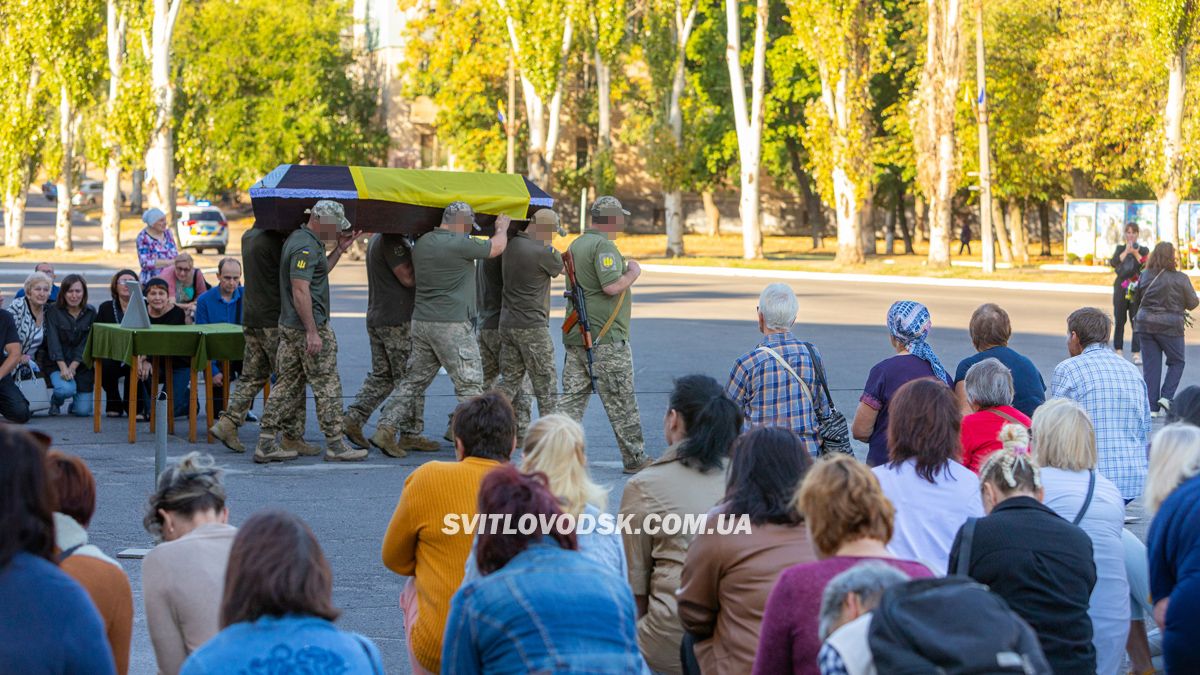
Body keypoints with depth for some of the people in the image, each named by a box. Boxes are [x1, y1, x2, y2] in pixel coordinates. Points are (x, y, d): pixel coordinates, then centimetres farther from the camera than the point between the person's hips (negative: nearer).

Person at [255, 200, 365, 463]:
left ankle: (266, 444, 8)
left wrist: (339, 250, 17)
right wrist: (312, 332, -24)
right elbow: (300, 291, -24)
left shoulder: (297, 239, 14)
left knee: (287, 384, 10)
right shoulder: (306, 247, -18)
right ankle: (335, 445, 5)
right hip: (308, 326, -10)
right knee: (327, 385, -1)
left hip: (288, 324, 10)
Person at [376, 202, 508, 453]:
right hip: (451, 325, -7)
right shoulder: (459, 244, -14)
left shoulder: (421, 243, 8)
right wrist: (502, 228, 23)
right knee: (469, 384, 1)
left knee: (414, 380, 14)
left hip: (421, 321, 8)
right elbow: (496, 248, 0)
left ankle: (386, 428, 13)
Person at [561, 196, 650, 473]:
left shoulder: (576, 244, 14)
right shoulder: (604, 245, -15)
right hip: (605, 338, -8)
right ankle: (635, 458, 8)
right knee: (621, 402, 1)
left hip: (575, 335, 8)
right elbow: (612, 286, -25)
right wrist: (633, 273, -8)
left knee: (573, 396, 9)